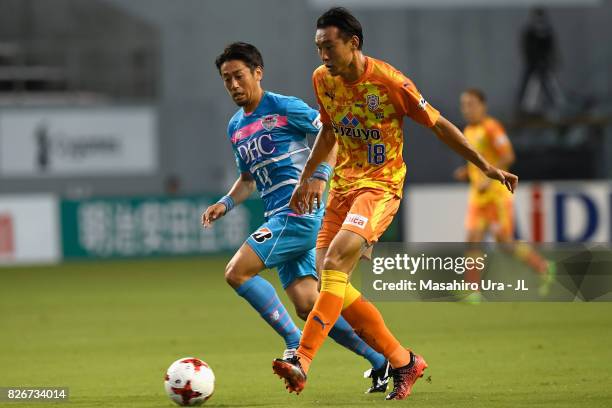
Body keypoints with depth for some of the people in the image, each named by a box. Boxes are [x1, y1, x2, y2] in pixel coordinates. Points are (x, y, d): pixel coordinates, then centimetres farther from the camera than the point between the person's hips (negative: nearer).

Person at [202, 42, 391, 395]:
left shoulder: (283, 108, -6)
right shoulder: (235, 127, 18)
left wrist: (321, 176, -19)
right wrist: (226, 204, 11)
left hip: (300, 211, -8)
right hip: (278, 217, 8)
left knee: (237, 272, -18)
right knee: (307, 305, 2)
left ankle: (296, 344, -11)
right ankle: (382, 362, 10)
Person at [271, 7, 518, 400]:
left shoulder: (389, 81, -16)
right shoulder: (322, 79, 2)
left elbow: (439, 125, -8)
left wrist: (487, 167, -6)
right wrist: (306, 177, 22)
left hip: (381, 186, -7)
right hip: (342, 184, 7)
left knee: (335, 259, -28)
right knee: (335, 288, -1)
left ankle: (302, 362, -35)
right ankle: (404, 361, 14)